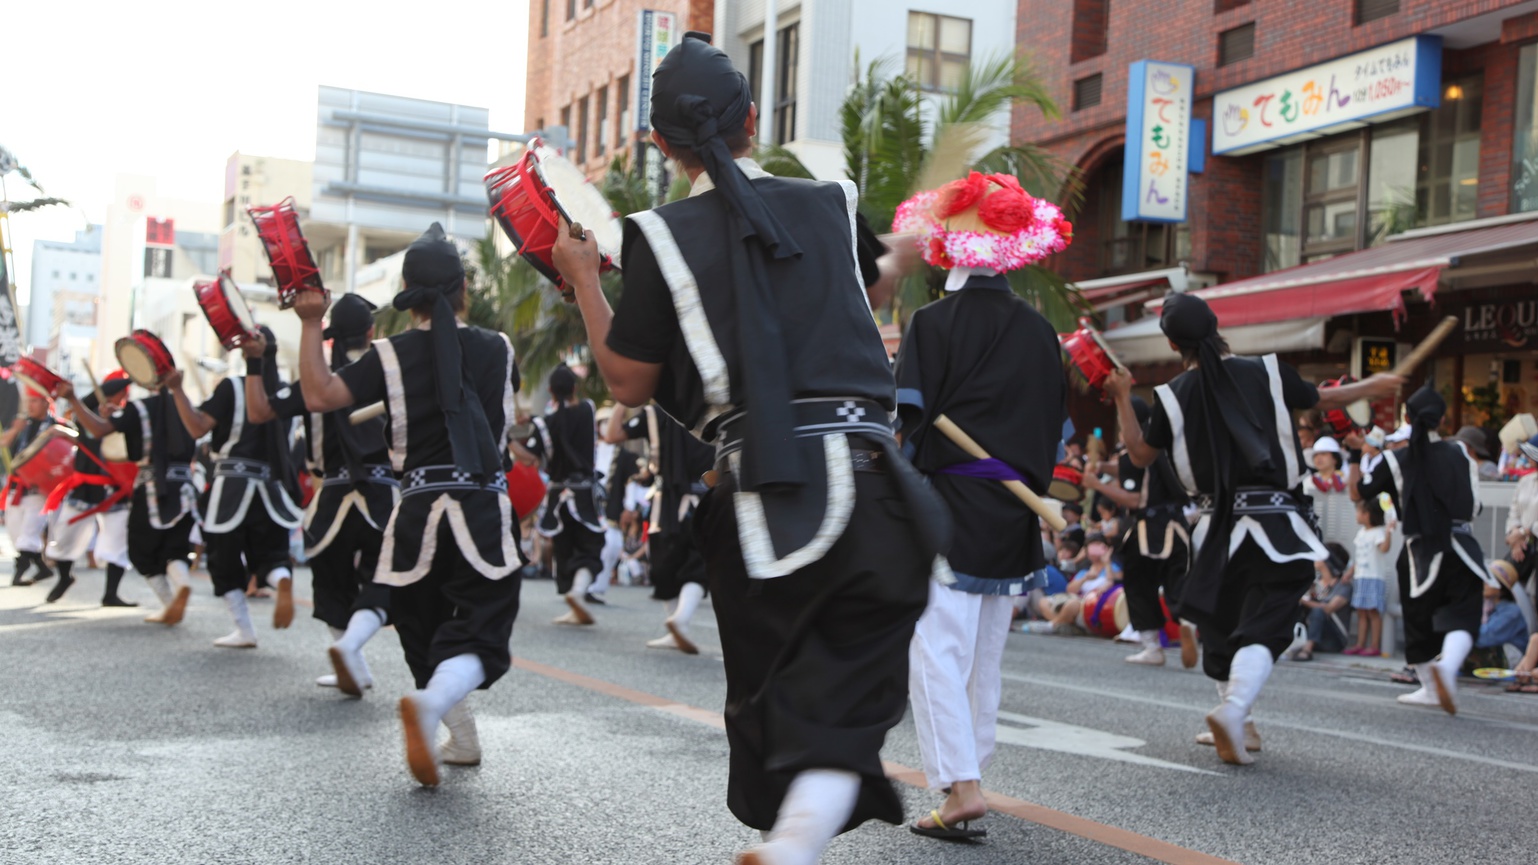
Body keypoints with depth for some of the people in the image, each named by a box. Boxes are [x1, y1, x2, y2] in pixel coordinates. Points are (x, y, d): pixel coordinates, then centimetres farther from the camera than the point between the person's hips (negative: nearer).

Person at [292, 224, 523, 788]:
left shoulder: (392, 355, -3)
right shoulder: (497, 349, 4)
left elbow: (319, 395, -13)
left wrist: (311, 324, -3)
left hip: (419, 509, 1)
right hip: (484, 508, 0)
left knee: (427, 635, 18)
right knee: (478, 637, -4)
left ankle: (462, 742, 24)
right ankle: (430, 704, -34)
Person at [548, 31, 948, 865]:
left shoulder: (662, 236, 0)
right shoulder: (829, 206, 9)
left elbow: (629, 383, 6)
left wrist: (584, 281, 20)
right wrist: (909, 252, 55)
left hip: (762, 501, -1)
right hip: (865, 480, 1)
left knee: (767, 709, 19)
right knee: (843, 713, 2)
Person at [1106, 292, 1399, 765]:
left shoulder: (1173, 395, -2)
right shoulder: (1266, 372, 0)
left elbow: (1141, 454, 8)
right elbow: (1323, 400, 15)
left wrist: (1123, 400, 16)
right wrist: (1372, 386, 33)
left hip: (1220, 524, 2)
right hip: (1273, 518, -1)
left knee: (1221, 620, 19)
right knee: (1264, 624, -5)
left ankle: (1233, 719, 27)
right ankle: (1233, 708, -26)